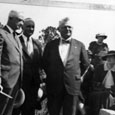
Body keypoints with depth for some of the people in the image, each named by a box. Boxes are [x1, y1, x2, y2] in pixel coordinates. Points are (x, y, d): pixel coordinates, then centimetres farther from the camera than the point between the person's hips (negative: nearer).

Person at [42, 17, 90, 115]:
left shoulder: (79, 45, 6)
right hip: (54, 86, 1)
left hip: (72, 87, 0)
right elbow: (44, 63, 12)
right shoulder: (51, 45, 7)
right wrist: (51, 75, 8)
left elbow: (86, 64, 12)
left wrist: (78, 76, 10)